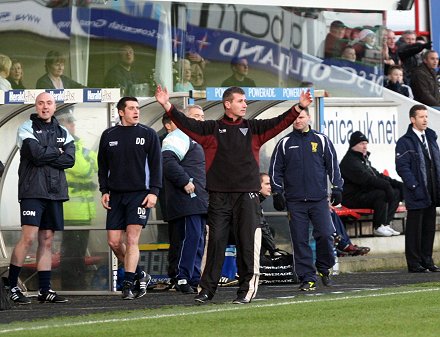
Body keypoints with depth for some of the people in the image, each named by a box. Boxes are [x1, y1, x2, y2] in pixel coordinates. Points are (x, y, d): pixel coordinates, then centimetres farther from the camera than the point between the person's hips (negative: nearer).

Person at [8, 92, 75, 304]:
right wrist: (57, 152, -1)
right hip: (32, 190, -5)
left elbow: (70, 159, 0)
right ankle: (11, 286, -10)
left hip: (55, 191, 5)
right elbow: (37, 153, -15)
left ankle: (45, 290, 8)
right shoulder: (27, 129, 1)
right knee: (28, 237, -14)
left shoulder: (63, 133, 16)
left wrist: (45, 157, -8)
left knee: (47, 241, 6)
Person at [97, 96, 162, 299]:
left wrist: (154, 191, -7)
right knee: (114, 241, 0)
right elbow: (102, 166, 15)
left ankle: (128, 283, -9)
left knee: (132, 240, -11)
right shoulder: (108, 136, 10)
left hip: (140, 194, -3)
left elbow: (156, 165, 2)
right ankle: (139, 275, 16)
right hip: (116, 195, 3)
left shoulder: (148, 134, 3)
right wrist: (104, 191, 5)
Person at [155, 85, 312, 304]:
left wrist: (299, 107, -9)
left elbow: (279, 123, 4)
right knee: (215, 242, -1)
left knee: (247, 243, -1)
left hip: (247, 195, 1)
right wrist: (167, 106, -12)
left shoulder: (253, 128, 11)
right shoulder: (212, 129, 8)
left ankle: (246, 289, 6)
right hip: (219, 197, -1)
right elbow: (186, 124, 0)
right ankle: (207, 288, 4)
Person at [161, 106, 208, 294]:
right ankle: (181, 278, -14)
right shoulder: (177, 138, -8)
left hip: (199, 200, 11)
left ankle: (194, 279, 13)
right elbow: (168, 162, -24)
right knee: (190, 236, -15)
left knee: (198, 240, 10)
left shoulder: (195, 140, 26)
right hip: (186, 200, -11)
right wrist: (185, 182, -23)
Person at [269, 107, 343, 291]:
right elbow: (275, 170, 10)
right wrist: (277, 193, 2)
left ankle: (324, 268, 13)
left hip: (319, 199, -1)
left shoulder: (322, 140, 8)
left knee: (325, 234, -10)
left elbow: (333, 165, 10)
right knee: (300, 241, -2)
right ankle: (307, 278, 2)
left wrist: (337, 188, 3)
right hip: (295, 201, 1)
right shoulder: (284, 143, 9)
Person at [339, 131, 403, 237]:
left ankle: (386, 224, -3)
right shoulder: (349, 161, -13)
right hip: (353, 198, -10)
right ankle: (378, 227, -22)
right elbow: (366, 179, -24)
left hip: (366, 193, 10)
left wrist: (395, 183, 5)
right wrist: (386, 185, -28)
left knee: (396, 192, 3)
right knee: (382, 194, -31)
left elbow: (377, 175, 19)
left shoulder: (364, 159, 21)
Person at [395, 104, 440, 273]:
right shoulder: (404, 142, -6)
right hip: (416, 195, -6)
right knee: (415, 229, -2)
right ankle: (414, 263, 2)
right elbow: (402, 167, -12)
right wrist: (414, 187, -18)